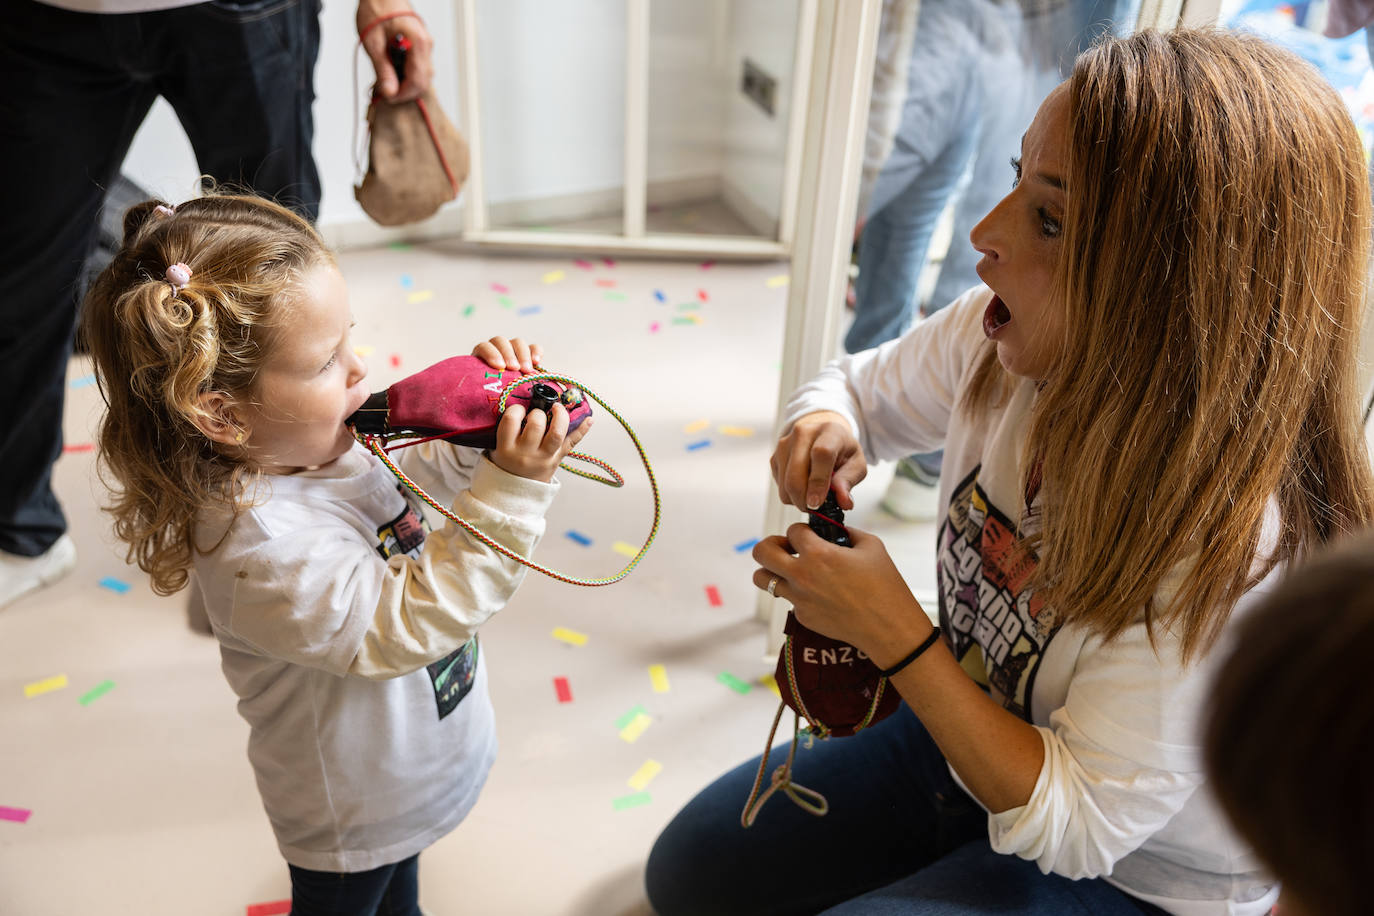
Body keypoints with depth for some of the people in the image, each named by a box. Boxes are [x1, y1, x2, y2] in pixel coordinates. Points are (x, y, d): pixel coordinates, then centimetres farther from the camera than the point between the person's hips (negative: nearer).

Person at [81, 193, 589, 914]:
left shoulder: (322, 439, -14)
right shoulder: (264, 546, -40)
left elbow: (413, 483, 4)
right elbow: (405, 626, -37)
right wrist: (513, 488, -43)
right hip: (354, 810, -7)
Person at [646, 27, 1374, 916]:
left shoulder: (1226, 544, -37)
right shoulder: (1001, 337, -19)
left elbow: (1070, 824, -28)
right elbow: (857, 387, 2)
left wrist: (894, 634, -31)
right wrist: (825, 430, -22)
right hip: (966, 733, 6)